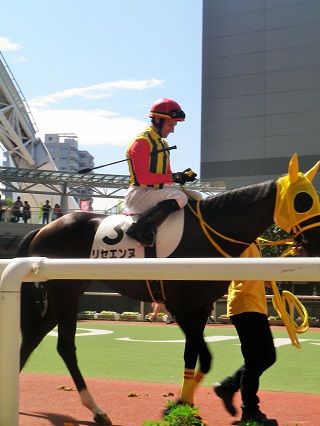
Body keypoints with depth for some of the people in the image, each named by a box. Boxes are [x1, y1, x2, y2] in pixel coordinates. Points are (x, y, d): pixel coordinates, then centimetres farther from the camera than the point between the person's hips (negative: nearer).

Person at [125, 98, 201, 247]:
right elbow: (142, 177, -19)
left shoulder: (163, 144, 19)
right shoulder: (141, 142, -10)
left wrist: (183, 175, -2)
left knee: (196, 196, 6)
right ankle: (140, 228, -28)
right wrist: (173, 177, -20)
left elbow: (166, 175, 20)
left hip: (155, 191, 9)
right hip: (138, 194, -9)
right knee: (179, 197, -31)